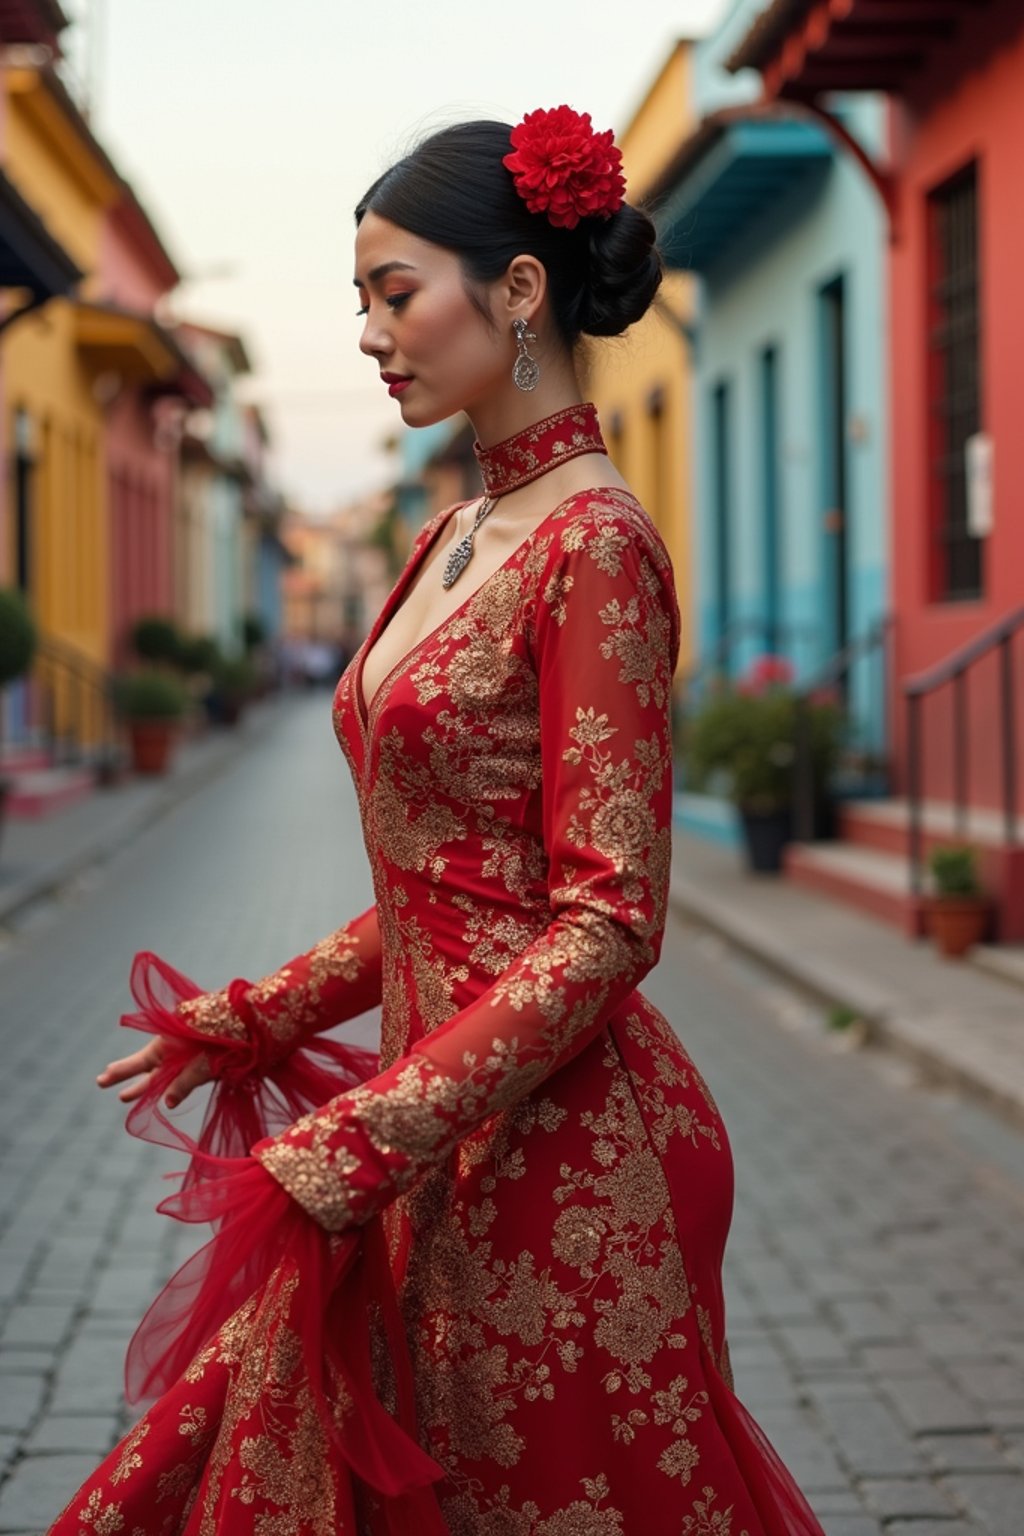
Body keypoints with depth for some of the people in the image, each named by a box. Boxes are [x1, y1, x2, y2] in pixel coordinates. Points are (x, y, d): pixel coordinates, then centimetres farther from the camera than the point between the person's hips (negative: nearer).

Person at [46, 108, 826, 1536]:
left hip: (555, 1143, -8)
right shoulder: (454, 541, 12)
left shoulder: (592, 544, -15)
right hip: (445, 1135, 8)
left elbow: (607, 923, -20)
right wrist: (253, 1022, 14)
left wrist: (358, 1145, -22)